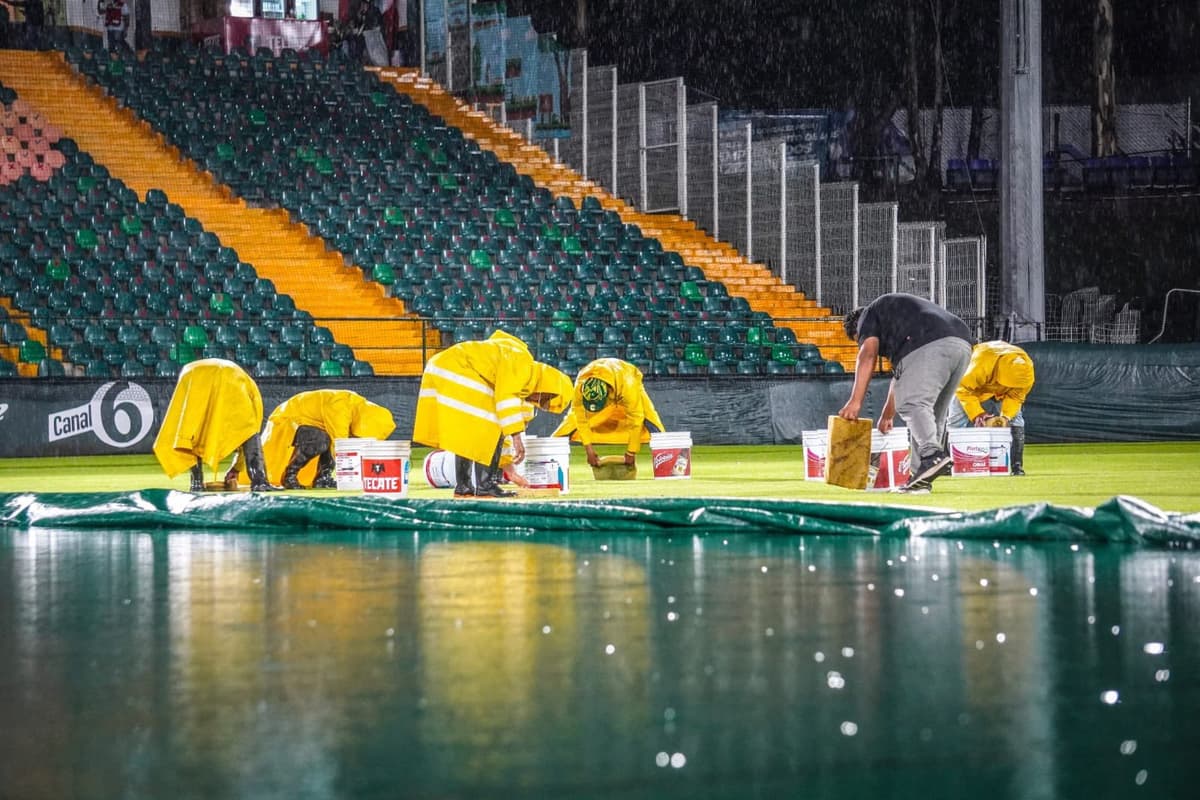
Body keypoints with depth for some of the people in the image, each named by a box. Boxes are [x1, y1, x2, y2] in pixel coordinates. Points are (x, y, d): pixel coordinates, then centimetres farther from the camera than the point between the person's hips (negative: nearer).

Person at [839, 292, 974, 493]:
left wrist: (855, 401, -6)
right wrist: (887, 415, 51)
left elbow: (868, 354, 1)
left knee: (912, 403, -16)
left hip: (930, 346, -9)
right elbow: (900, 375, 45)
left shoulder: (869, 314, 19)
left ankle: (932, 454, -38)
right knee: (934, 413, 14)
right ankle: (920, 476, 8)